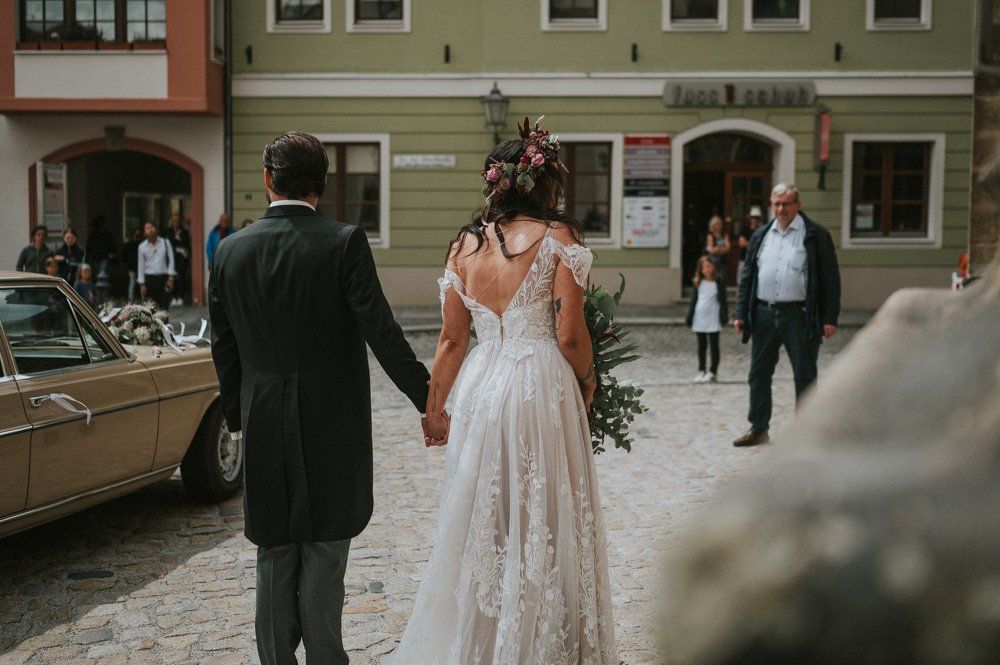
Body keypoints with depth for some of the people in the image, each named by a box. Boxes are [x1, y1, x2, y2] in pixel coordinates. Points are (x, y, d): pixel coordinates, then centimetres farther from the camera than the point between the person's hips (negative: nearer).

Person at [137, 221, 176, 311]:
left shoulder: (165, 242, 3)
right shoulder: (142, 247, 5)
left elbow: (171, 260, 3)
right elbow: (141, 266, 8)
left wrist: (170, 278, -3)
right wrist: (142, 284, 5)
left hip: (164, 278, 0)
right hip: (149, 279, 1)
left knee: (164, 306, -2)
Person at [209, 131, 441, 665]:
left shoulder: (230, 250, 1)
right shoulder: (344, 242, -11)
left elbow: (223, 348, 7)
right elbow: (382, 333, -14)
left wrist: (237, 419, 19)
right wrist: (429, 404, -7)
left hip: (264, 428, 3)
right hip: (331, 425, -3)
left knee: (274, 559, 15)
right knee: (323, 560, 6)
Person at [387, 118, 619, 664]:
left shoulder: (463, 245, 5)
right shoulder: (557, 237, -7)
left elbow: (451, 340, 7)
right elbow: (570, 336, -11)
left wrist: (434, 408, 17)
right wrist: (587, 379, 8)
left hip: (481, 388, 5)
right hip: (542, 388, -4)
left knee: (481, 519, 16)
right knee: (545, 519, 7)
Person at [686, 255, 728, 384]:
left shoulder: (718, 283, -4)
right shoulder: (699, 283, 5)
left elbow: (722, 301, -2)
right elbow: (694, 300, 9)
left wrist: (724, 316, -9)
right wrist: (690, 318, 6)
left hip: (713, 319, -4)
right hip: (699, 318, 4)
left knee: (714, 345, 2)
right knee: (701, 346, 10)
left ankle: (712, 372, 4)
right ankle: (701, 371, 16)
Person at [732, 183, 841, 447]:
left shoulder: (816, 235, -2)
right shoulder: (760, 236, 12)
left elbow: (831, 279, -3)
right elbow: (747, 277, 15)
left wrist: (830, 319, -9)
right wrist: (741, 313, 8)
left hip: (799, 316, -4)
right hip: (764, 315, 4)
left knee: (805, 376, 3)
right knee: (759, 374, 10)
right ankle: (758, 428, 22)